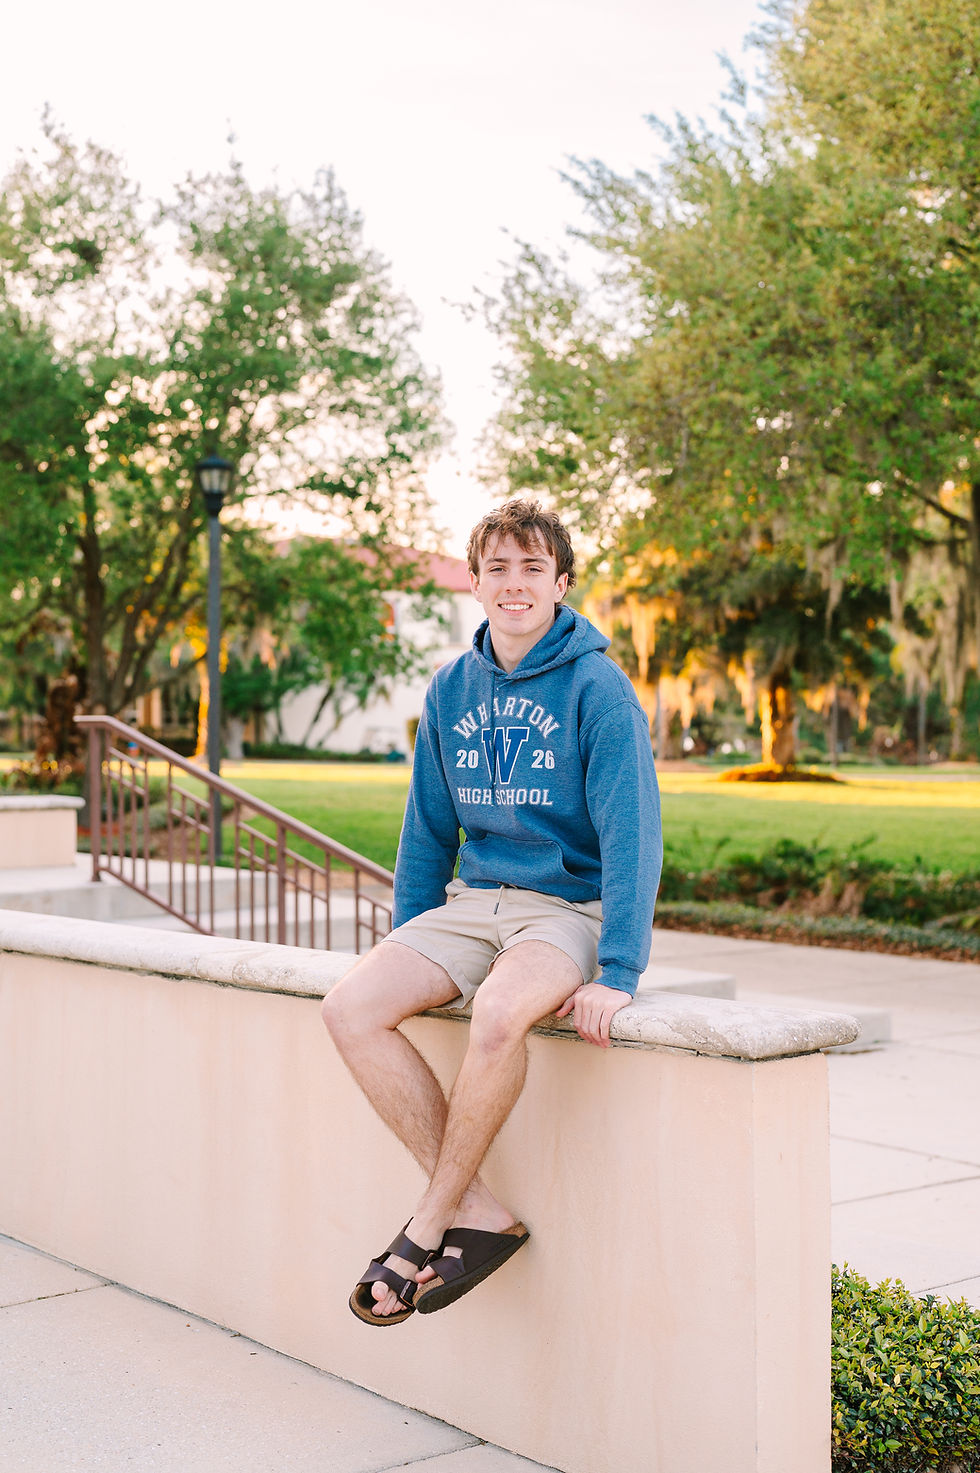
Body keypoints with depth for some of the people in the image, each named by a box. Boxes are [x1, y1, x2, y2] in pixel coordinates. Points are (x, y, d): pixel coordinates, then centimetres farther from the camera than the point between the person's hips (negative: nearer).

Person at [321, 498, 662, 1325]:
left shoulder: (598, 690, -8)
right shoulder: (452, 689, 9)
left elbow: (632, 837, -14)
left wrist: (618, 974, -21)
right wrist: (408, 941, 12)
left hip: (571, 906, -6)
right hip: (474, 901, 6)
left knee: (499, 1011, -36)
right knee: (352, 1008, -19)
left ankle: (429, 1226, -16)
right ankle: (479, 1211, -13)